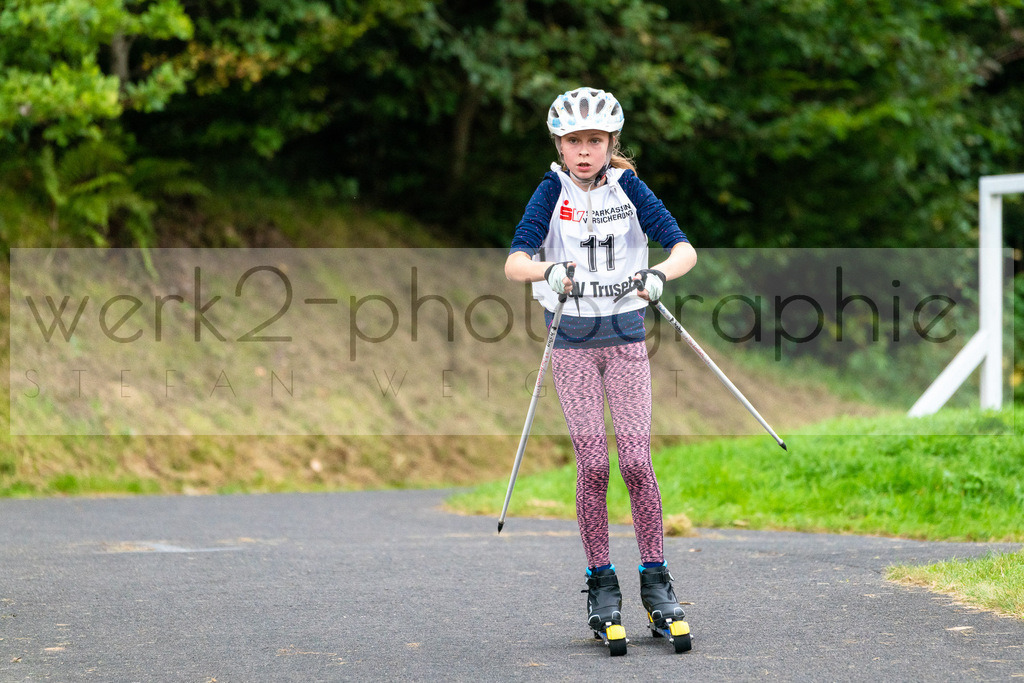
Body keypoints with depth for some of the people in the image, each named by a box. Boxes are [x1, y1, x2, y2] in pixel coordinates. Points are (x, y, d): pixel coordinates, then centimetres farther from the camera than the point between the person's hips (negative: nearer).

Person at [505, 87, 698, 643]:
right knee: (592, 462, -5)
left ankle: (654, 577, 5)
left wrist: (660, 274, -29)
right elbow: (514, 263, -13)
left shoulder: (628, 187, 0)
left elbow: (683, 247, -8)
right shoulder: (552, 192, -2)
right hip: (572, 340, 0)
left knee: (635, 460, -6)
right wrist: (550, 271, -34)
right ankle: (601, 581, 7)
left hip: (625, 335, 1)